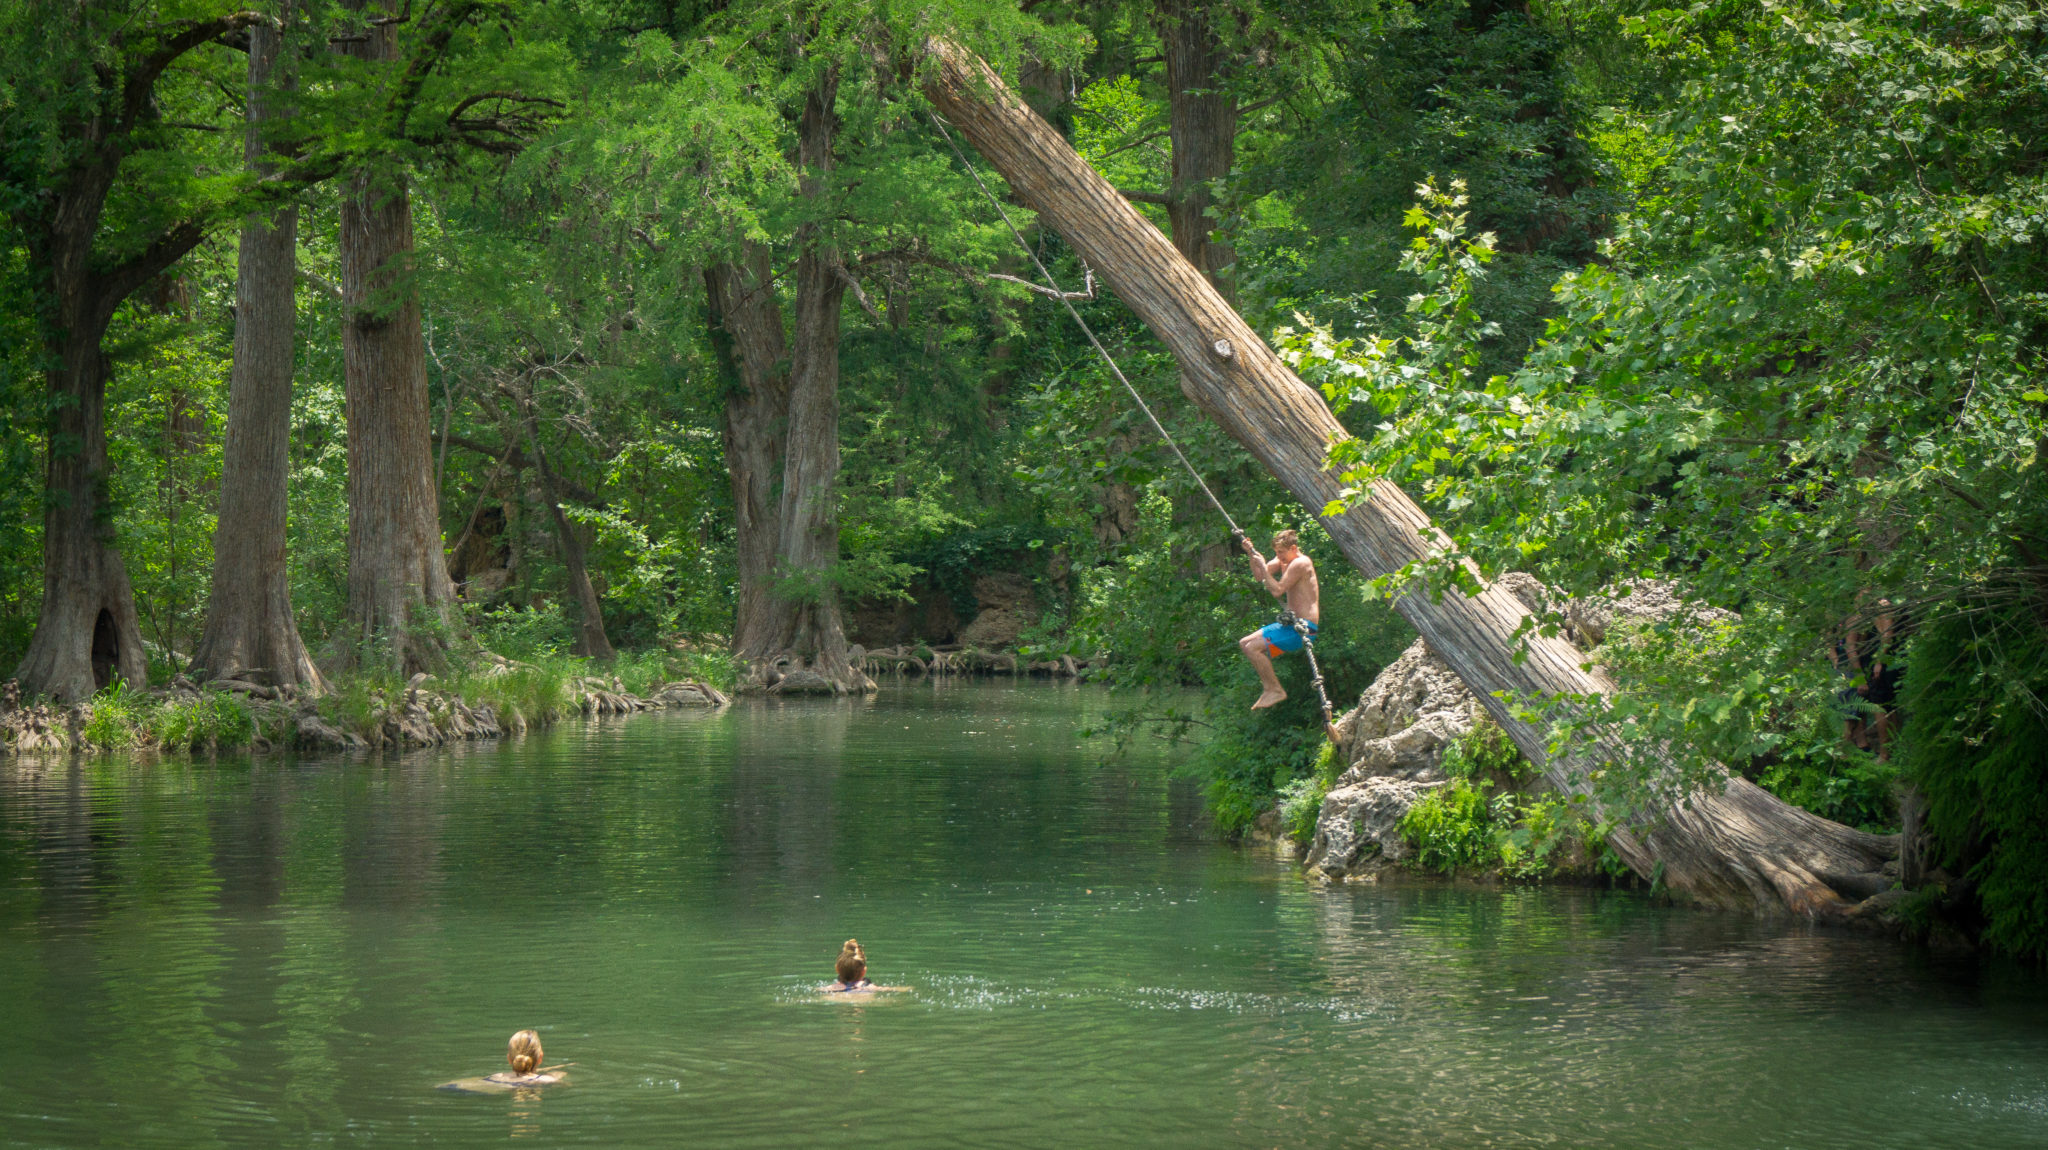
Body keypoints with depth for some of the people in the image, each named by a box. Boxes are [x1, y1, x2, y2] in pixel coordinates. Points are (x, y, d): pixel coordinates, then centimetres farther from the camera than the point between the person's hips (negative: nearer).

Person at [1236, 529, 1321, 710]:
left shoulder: (1300, 563, -17)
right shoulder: (1284, 560, 11)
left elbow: (1277, 591, -23)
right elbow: (1260, 576, 16)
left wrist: (1263, 566, -19)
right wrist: (1252, 555, 3)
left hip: (1303, 627, -11)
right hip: (1291, 623, 11)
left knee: (1252, 648, -21)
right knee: (1244, 644, 14)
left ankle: (1276, 690, -12)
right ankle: (1269, 688, 12)